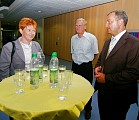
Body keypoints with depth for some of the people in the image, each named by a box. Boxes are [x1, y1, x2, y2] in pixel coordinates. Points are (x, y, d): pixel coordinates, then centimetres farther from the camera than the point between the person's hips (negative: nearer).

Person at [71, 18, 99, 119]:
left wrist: (87, 61, 1)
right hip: (75, 65, 5)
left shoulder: (92, 38, -12)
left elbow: (95, 53, -4)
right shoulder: (73, 38, 4)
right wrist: (75, 60, 13)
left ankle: (88, 109, 31)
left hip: (87, 66, -4)